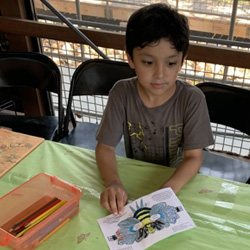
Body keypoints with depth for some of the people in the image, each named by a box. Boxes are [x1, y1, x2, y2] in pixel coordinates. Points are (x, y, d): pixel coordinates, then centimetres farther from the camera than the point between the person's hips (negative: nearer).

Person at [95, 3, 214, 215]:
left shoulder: (192, 99, -16)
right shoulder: (122, 93, -13)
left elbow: (194, 157, -14)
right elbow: (105, 147, -10)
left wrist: (167, 190, -32)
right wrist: (113, 182, -30)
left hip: (178, 180, -1)